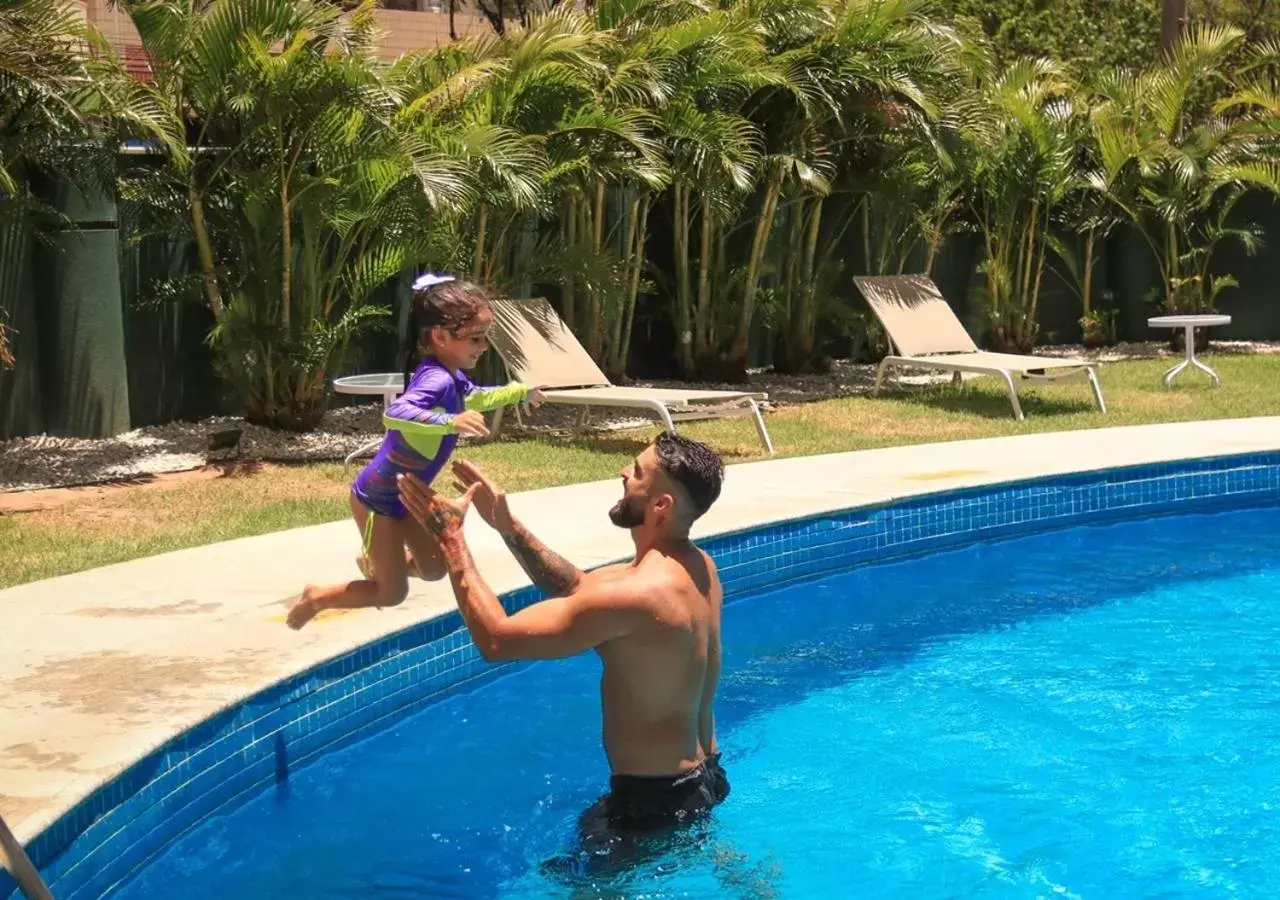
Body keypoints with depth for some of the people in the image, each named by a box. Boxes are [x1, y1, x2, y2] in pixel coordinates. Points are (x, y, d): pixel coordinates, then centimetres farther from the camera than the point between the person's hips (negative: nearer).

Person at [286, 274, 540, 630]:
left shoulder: (452, 377, 0)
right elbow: (395, 413, -50)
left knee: (434, 569, 18)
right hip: (378, 497, -9)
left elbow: (474, 399, 26)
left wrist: (519, 392, 29)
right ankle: (317, 598, 16)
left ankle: (374, 560, 40)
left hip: (405, 494, 9)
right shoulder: (437, 379, -30)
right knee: (392, 593, -1)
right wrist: (450, 421, -61)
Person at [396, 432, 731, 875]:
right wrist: (508, 526, 3)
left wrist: (450, 537, -18)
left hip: (654, 798, -9)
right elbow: (577, 589, 12)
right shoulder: (697, 567, -1)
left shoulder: (635, 594, -30)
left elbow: (496, 639, -24)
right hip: (705, 777, 9)